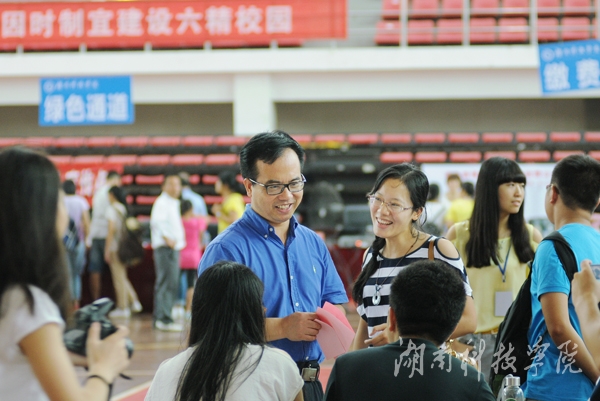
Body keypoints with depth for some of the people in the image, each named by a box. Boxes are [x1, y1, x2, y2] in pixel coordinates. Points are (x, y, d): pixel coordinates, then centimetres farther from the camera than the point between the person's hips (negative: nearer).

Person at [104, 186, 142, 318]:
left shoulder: (112, 209, -9)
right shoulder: (124, 208, 10)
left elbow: (111, 229, -15)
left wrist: (107, 249, -11)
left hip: (115, 247, -7)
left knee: (119, 278, -2)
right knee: (122, 276, 17)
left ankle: (123, 308, 1)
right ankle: (134, 301, 10)